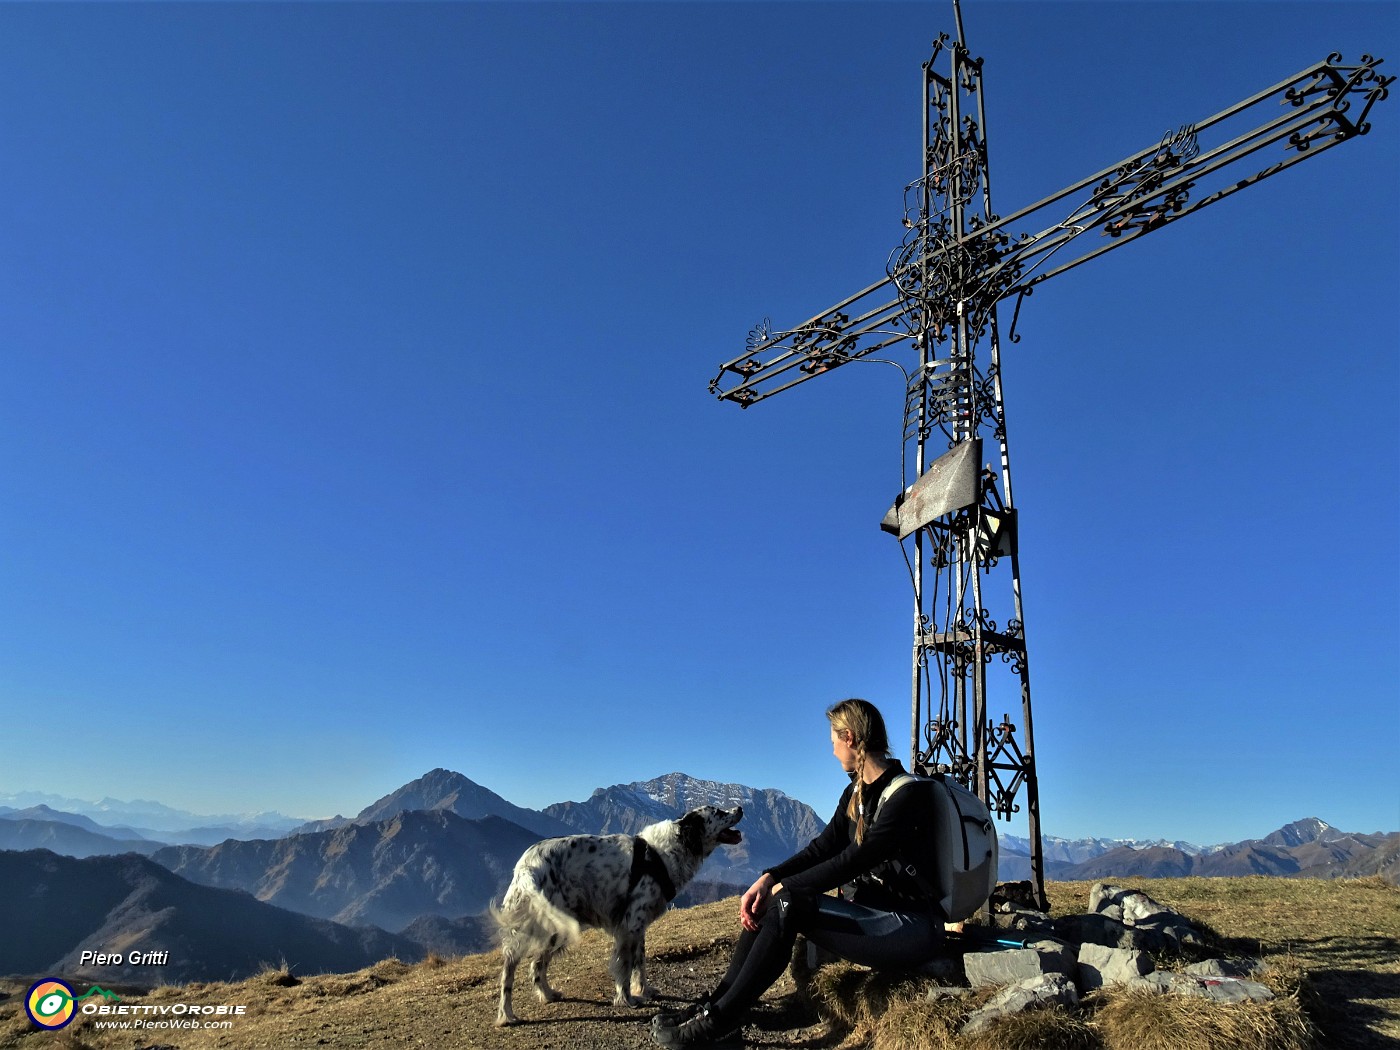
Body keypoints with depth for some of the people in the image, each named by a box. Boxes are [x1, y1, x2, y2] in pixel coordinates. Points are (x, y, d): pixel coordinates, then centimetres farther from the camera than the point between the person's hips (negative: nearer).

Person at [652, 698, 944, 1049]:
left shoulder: (905, 796, -18)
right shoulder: (856, 792, 10)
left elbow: (852, 861, -23)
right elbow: (823, 847, 3)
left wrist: (783, 886, -17)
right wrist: (768, 878, -12)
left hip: (912, 927, -8)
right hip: (871, 912, 8)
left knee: (787, 904, -24)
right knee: (768, 902, -9)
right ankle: (716, 1005, -7)